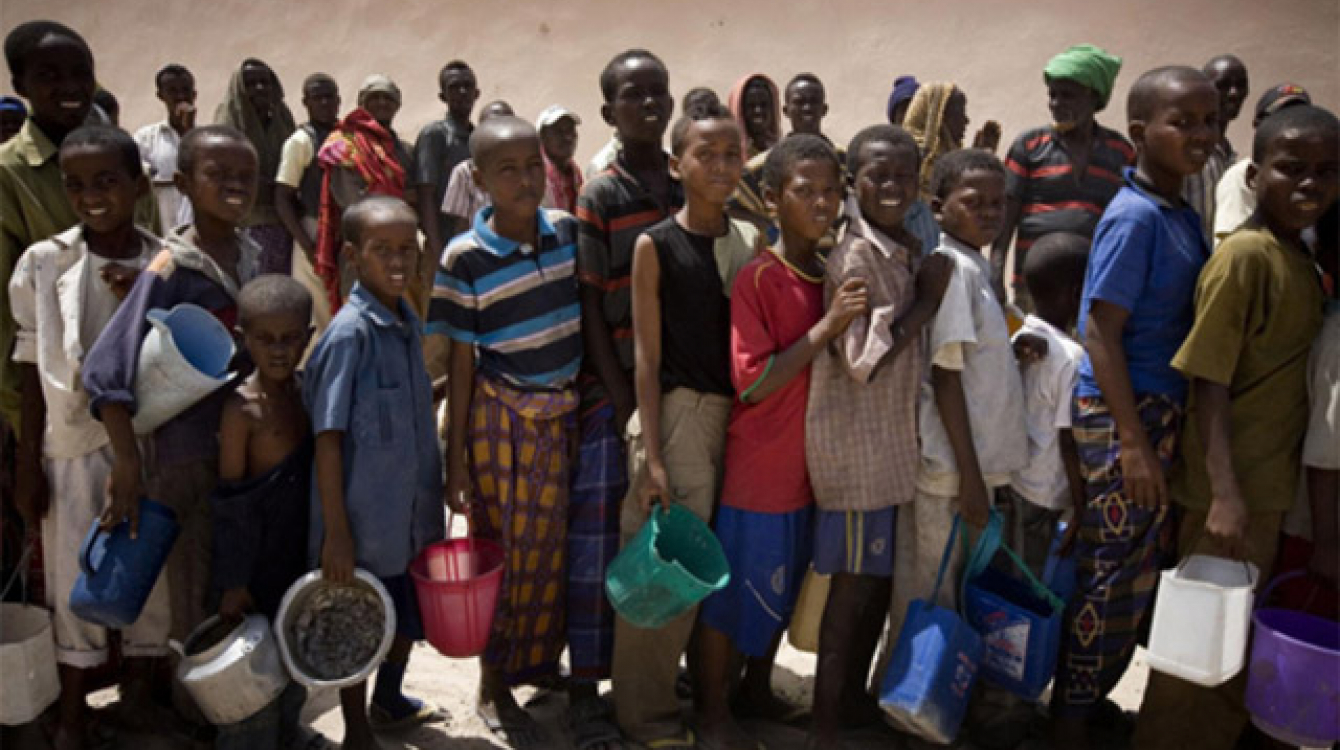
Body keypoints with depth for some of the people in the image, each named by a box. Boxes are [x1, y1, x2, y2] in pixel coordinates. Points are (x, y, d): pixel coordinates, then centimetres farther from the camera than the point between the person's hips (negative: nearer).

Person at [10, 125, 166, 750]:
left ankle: (139, 688, 31)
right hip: (74, 442, -1)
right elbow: (33, 371, 0)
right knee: (76, 579, 7)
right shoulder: (43, 264, -4)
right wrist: (27, 463, 0)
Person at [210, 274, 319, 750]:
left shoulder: (307, 389, -1)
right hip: (259, 559, -7)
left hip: (302, 553, 7)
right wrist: (233, 581, -14)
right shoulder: (242, 408, -20)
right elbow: (230, 504, -16)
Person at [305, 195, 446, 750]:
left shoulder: (408, 322, 2)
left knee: (409, 613, 23)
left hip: (412, 511, 7)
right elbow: (327, 438, -19)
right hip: (363, 518, -7)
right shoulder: (349, 332, -20)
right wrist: (336, 532, -19)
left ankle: (388, 700, 47)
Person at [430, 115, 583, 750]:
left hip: (565, 414, 4)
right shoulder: (465, 258, -12)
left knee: (554, 548, 14)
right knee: (505, 554, 6)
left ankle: (542, 660, 37)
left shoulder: (568, 231, 0)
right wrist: (455, 459, -6)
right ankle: (494, 688, 26)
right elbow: (461, 364, -8)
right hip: (503, 420, -4)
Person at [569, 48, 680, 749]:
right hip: (613, 388, -4)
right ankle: (586, 688, 13)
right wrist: (622, 400, -12)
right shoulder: (598, 196, -5)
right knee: (595, 538, 1)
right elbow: (589, 305, -8)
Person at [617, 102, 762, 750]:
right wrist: (650, 457, -10)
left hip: (742, 414, 5)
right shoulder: (655, 246, -5)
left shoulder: (753, 241, 8)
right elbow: (647, 357, -6)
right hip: (678, 414, -4)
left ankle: (717, 687, 33)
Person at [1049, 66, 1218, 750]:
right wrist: (1133, 440, -21)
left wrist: (1157, 431, 13)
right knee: (1116, 573, 0)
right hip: (1122, 412, -9)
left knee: (1139, 571, 16)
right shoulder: (1135, 216, -16)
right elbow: (1101, 333, -20)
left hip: (1160, 409, 9)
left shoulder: (1183, 214, 10)